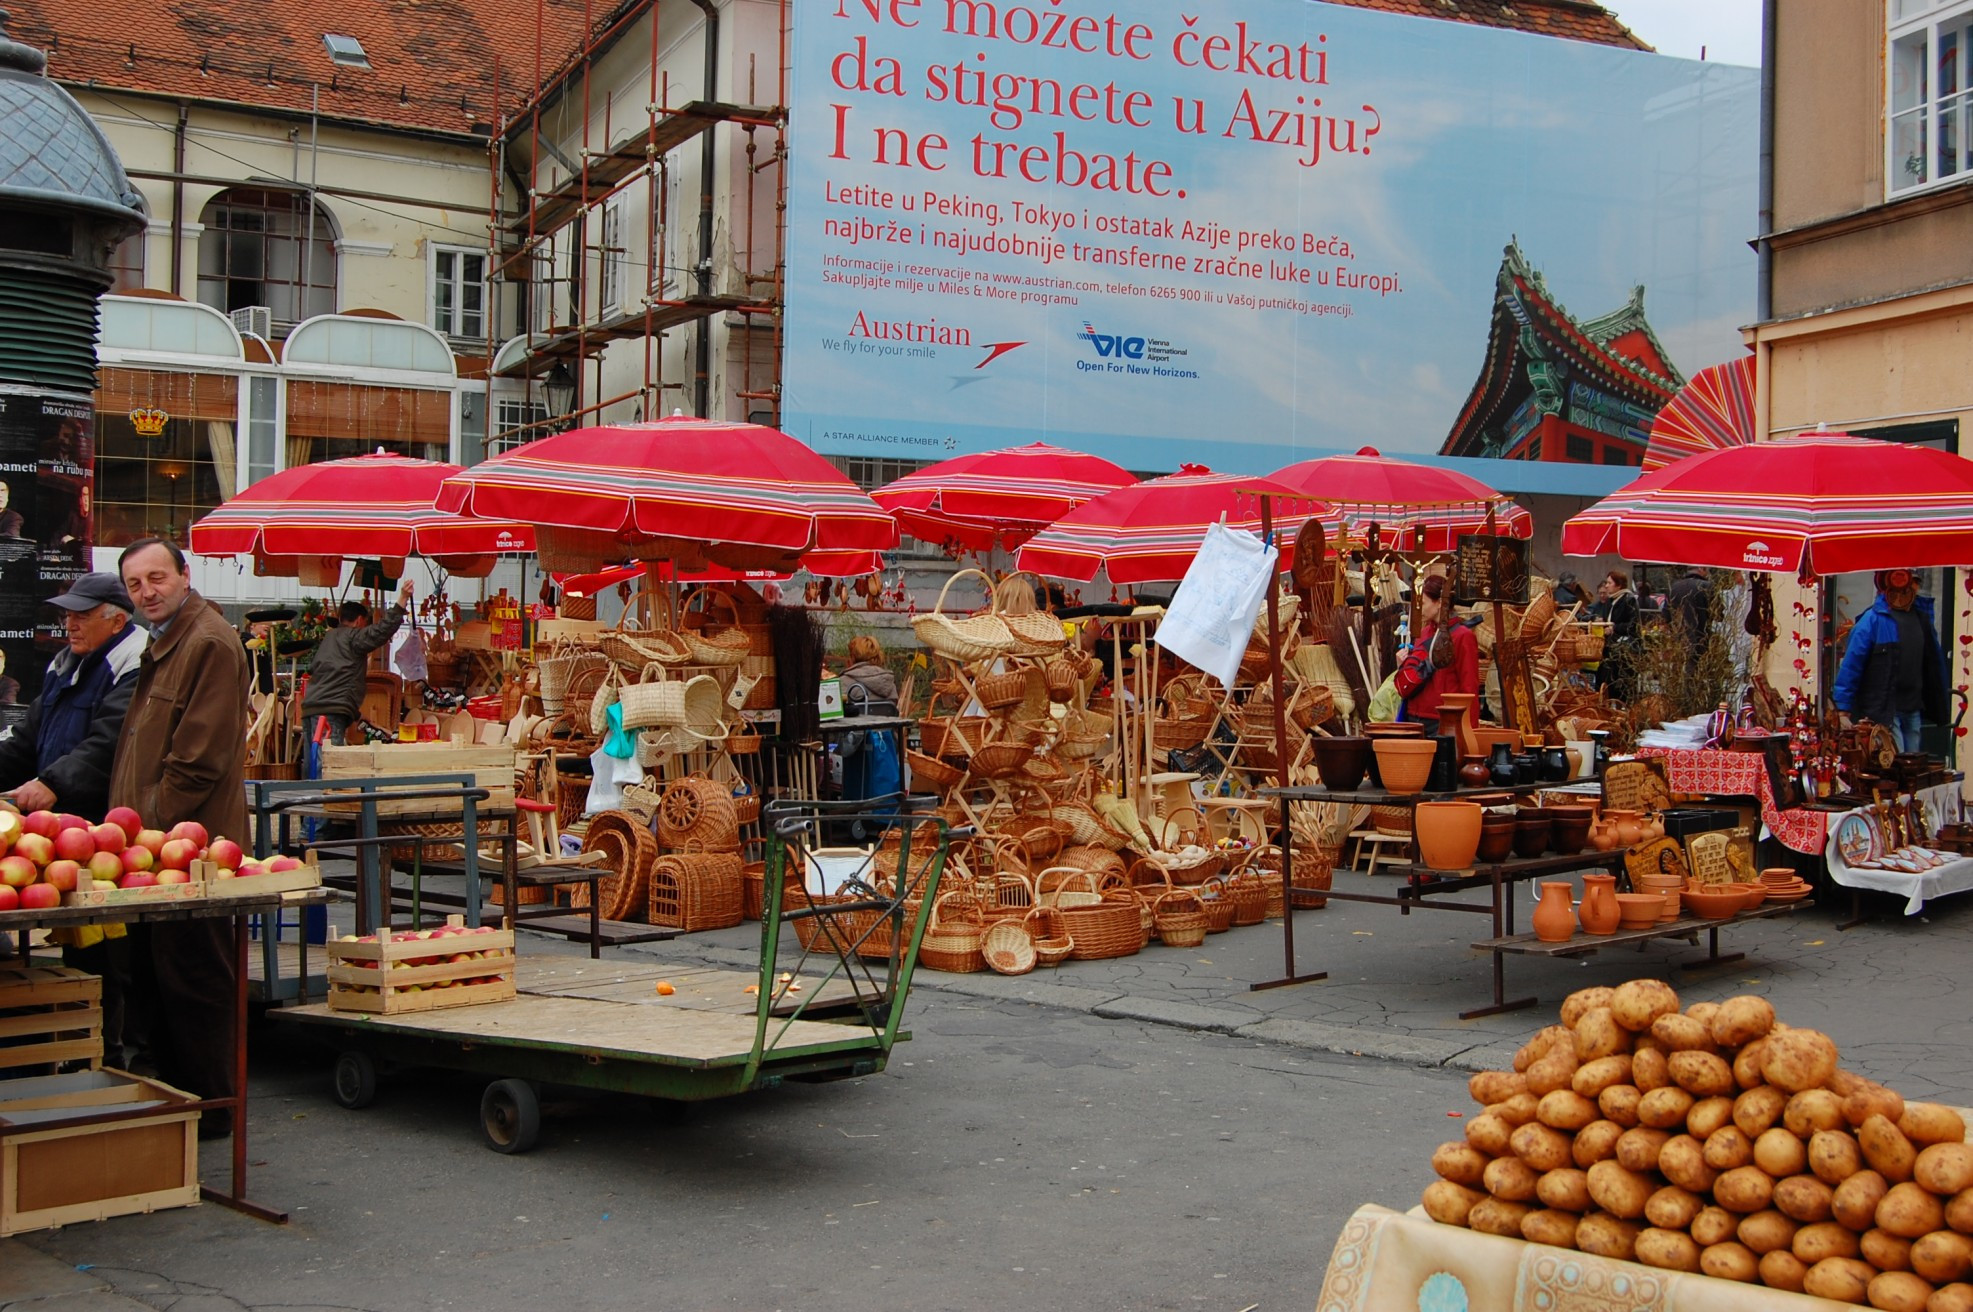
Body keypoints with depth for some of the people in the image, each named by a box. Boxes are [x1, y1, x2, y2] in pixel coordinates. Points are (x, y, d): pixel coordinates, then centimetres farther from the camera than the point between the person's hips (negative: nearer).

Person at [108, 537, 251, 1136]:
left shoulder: (210, 644, -14)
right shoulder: (162, 645, 19)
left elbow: (200, 757, -20)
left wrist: (154, 825, -15)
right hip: (158, 846, 11)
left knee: (192, 983, -4)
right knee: (154, 980, 16)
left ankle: (207, 1111, 5)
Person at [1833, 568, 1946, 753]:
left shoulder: (1922, 617, 9)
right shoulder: (1874, 619, -9)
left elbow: (1933, 664, 14)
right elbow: (1851, 663, -10)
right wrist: (1843, 707, -13)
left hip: (1913, 709, 6)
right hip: (1882, 709, -6)